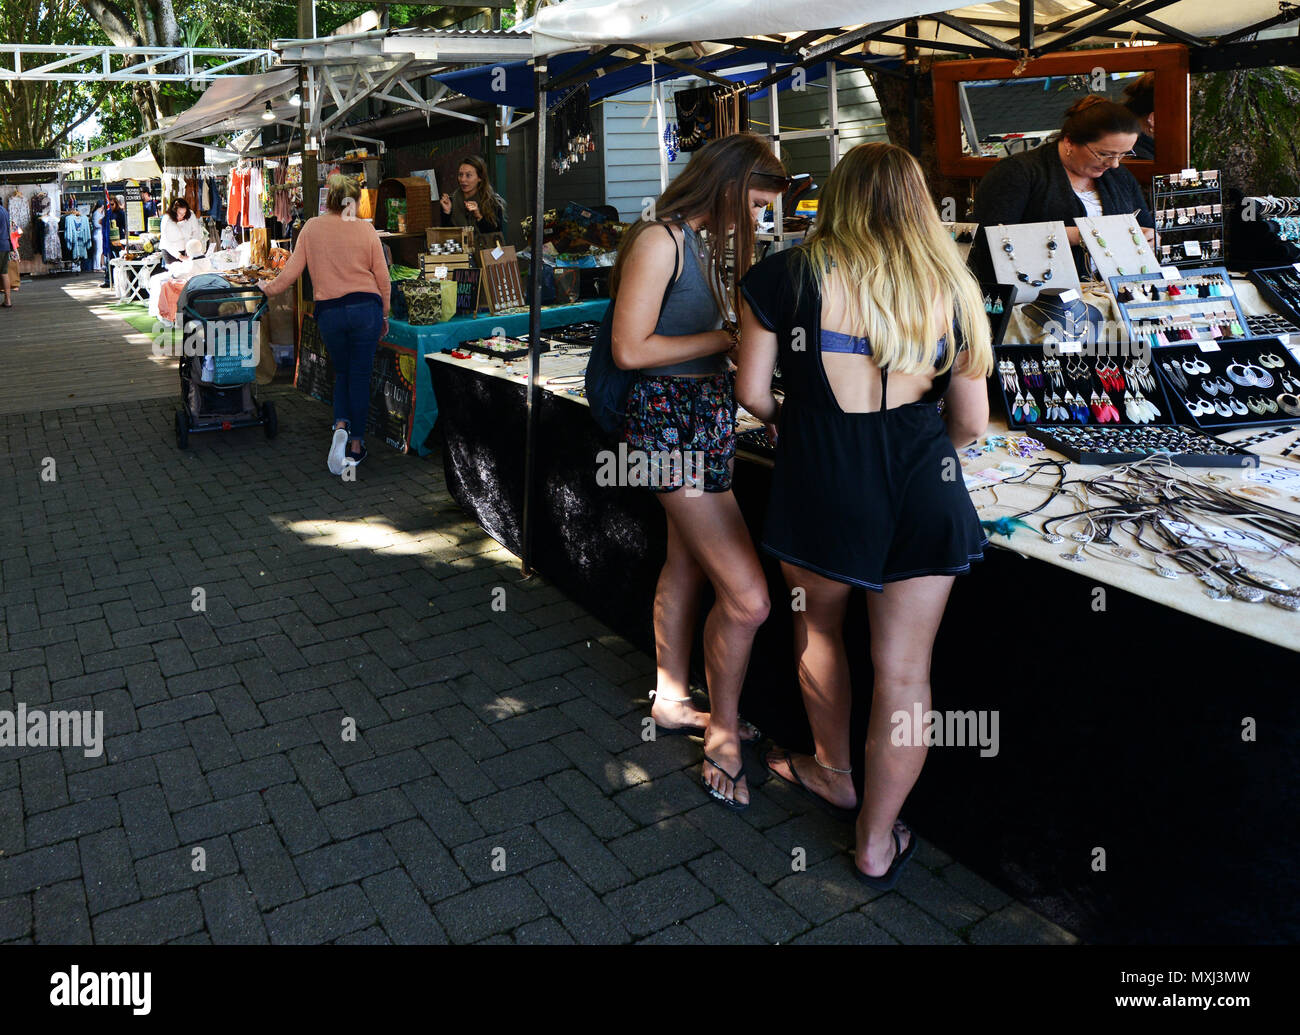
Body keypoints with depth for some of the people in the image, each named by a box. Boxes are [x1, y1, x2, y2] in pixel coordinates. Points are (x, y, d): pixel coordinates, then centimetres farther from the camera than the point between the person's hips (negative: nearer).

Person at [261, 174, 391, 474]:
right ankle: (356, 444, 10)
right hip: (365, 308, -1)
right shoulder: (365, 228, 0)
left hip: (328, 311, 1)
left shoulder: (311, 227, 4)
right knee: (360, 376, 6)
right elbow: (382, 277, 2)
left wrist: (270, 287, 22)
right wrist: (384, 315, 13)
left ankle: (341, 427, -6)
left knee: (342, 373, 19)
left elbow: (292, 270, 4)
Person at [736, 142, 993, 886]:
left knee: (819, 629, 25)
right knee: (905, 671, 11)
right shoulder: (950, 286, 5)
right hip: (926, 489, 2)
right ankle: (878, 842, 25)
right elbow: (972, 424, 7)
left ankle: (834, 773, 44)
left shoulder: (786, 276, -1)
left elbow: (753, 394, 0)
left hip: (821, 482, -1)